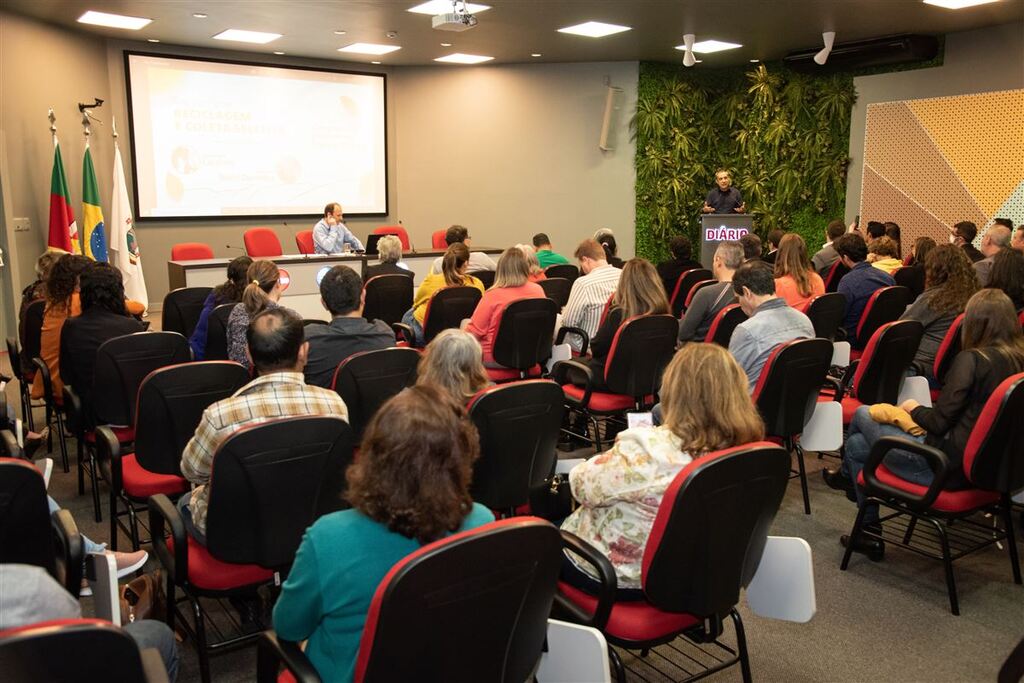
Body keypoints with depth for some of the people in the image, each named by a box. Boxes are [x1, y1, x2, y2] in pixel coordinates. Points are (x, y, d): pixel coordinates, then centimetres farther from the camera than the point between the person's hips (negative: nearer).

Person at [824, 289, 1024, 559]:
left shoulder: (971, 359, -20)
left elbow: (938, 422, -18)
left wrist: (914, 408, 3)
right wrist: (924, 413, 16)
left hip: (948, 467, -8)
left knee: (863, 413, 12)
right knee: (856, 444, 18)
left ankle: (848, 475, 43)